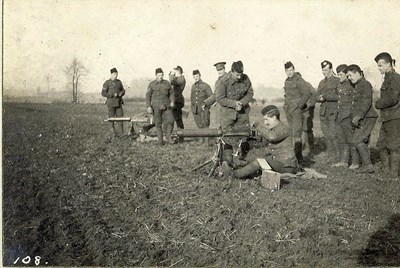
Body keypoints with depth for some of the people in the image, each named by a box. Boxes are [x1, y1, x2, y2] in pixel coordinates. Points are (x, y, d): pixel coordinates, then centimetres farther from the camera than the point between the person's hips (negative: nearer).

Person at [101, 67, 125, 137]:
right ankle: (113, 132, 11)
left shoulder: (119, 82, 8)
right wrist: (113, 95, -16)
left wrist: (121, 93, -7)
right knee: (112, 117, 2)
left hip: (118, 102, 3)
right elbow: (103, 93, -8)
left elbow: (123, 90, 17)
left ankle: (121, 132, 3)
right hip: (111, 103, -3)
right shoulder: (107, 83, -5)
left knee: (120, 116, -1)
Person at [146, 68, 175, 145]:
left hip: (166, 106, 2)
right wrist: (148, 106, -10)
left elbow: (171, 93, 14)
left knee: (170, 120, -9)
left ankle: (168, 137, 6)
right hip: (156, 106, -2)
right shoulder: (152, 84, 0)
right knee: (158, 123, 0)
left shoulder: (167, 83, 7)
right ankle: (160, 140, 9)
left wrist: (172, 101, -2)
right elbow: (148, 96, -1)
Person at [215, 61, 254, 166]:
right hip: (227, 111, -4)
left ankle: (245, 159, 27)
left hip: (242, 110, 4)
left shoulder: (245, 79, -7)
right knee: (228, 138, -4)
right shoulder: (223, 81, -20)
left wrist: (242, 102, -14)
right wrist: (234, 103, -24)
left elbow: (250, 93, 3)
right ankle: (228, 162, 7)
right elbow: (220, 99, -16)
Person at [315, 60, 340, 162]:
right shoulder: (322, 83, 19)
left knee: (334, 135, -9)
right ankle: (330, 157, 15)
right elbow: (317, 96, 16)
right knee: (326, 136, 8)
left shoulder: (337, 81, -2)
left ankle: (338, 157, 0)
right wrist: (320, 98, -6)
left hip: (334, 112, -6)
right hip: (323, 112, 6)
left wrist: (326, 96, -17)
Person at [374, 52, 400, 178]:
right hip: (387, 118, 9)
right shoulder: (387, 78, 16)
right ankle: (386, 169, 23)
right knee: (381, 145, 13)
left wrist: (378, 104, -8)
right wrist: (380, 103, 5)